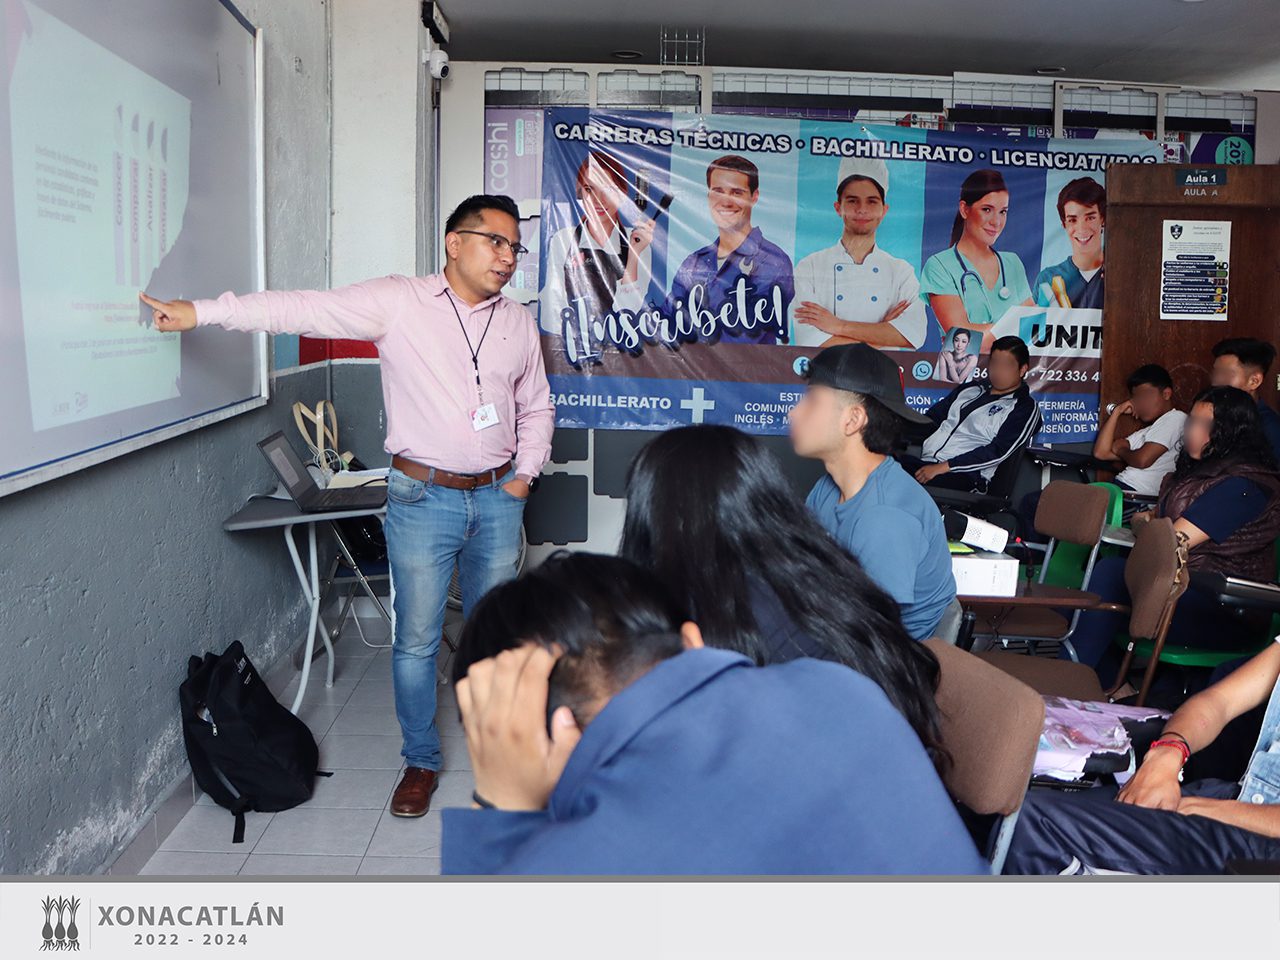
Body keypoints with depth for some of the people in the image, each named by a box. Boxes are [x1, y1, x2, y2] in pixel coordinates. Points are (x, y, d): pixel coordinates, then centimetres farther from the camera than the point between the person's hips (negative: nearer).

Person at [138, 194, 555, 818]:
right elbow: (305, 310, -15)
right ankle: (420, 762, 24)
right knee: (416, 640, 5)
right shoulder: (398, 301, -6)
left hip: (497, 498, 3)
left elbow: (537, 407, 19)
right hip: (423, 498, -3)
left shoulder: (518, 321, 8)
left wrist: (527, 470, 6)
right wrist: (202, 312, -21)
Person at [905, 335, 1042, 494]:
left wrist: (942, 467, -17)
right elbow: (931, 418, 24)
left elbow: (998, 452, -9)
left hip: (963, 476, -6)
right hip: (922, 461, 6)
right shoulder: (969, 390, 25)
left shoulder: (1025, 408, 4)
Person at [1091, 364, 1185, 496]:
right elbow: (1101, 452, 17)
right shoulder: (1145, 432, 26)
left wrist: (1119, 450, 9)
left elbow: (1143, 460, -13)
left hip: (1139, 494, -8)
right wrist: (1116, 412, 16)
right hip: (1118, 487, 8)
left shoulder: (1176, 418, 0)